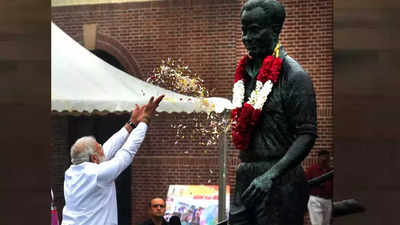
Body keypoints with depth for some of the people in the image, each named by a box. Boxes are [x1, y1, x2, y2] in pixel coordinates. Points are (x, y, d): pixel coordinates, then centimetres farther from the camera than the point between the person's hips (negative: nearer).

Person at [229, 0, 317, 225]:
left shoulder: (294, 75, -9)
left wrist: (271, 175, -24)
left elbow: (307, 134, -15)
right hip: (245, 178, 7)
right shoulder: (244, 71, 14)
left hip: (280, 181, -7)